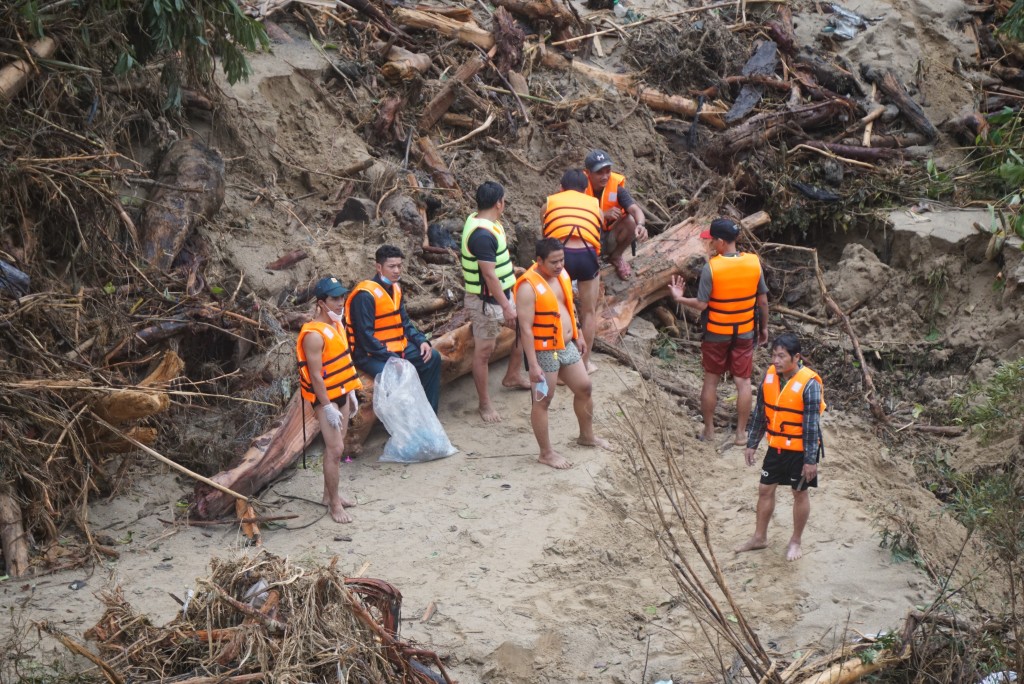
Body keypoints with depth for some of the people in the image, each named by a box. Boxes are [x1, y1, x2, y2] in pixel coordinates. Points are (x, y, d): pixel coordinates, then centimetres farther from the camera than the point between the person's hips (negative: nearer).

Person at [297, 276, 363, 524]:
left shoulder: (336, 324, 7)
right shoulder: (314, 335, -22)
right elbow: (315, 375, -23)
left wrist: (351, 392, 19)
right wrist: (328, 407, -22)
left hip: (341, 394, 9)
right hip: (326, 398, -9)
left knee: (335, 447, 16)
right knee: (335, 449, -9)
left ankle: (330, 493, 28)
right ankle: (334, 504, -3)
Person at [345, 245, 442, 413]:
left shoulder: (395, 289, 8)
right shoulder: (365, 295, -20)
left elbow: (404, 322, 17)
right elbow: (366, 337, -23)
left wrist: (422, 341, -1)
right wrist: (393, 358, -25)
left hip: (396, 348, 9)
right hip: (370, 355, -9)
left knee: (432, 358, 5)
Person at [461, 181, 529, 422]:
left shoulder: (477, 220, 5)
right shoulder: (482, 234, -28)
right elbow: (489, 275, -28)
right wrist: (506, 307, -25)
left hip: (503, 294, 10)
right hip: (486, 301, -10)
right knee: (484, 351, 1)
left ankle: (513, 376, 36)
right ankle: (485, 404, 11)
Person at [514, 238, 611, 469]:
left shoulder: (561, 275, 1)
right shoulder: (529, 287, -23)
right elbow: (525, 328, -24)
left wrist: (577, 335, 21)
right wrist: (533, 365, -26)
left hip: (567, 347, 8)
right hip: (544, 352, -8)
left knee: (584, 388, 18)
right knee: (542, 401, 3)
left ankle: (587, 436, 39)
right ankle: (546, 453, 13)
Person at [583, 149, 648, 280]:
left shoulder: (616, 186, -13)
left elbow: (635, 209, -26)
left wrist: (640, 225, -49)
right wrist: (603, 215, -34)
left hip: (609, 239, 3)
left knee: (632, 221, -25)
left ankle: (616, 257, 4)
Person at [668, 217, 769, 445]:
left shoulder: (711, 268, -20)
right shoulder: (754, 263, -9)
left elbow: (701, 305, -16)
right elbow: (763, 300, -2)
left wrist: (679, 298, 0)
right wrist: (764, 327, 12)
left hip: (716, 333, -2)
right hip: (745, 332, 2)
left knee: (711, 381, 13)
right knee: (743, 382, 9)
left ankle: (708, 430, 22)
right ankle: (741, 433, 13)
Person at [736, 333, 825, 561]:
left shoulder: (809, 384, -23)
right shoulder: (770, 376, -4)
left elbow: (812, 425, -20)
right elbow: (760, 413, 6)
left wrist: (810, 460, -19)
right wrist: (752, 444, 10)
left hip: (800, 449, -6)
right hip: (776, 446, 6)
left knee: (800, 493, 11)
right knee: (765, 489, 14)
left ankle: (795, 542, 26)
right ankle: (759, 537, 30)